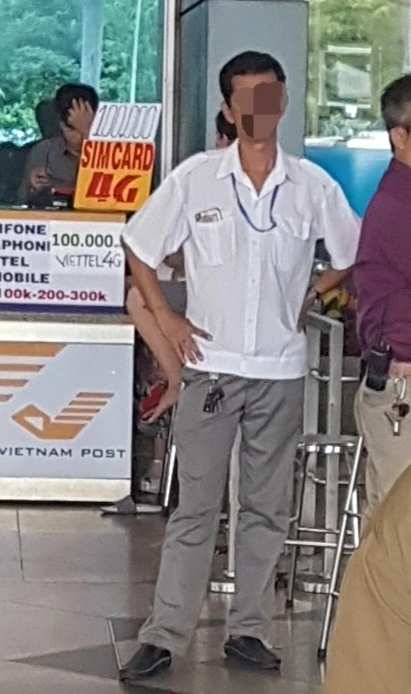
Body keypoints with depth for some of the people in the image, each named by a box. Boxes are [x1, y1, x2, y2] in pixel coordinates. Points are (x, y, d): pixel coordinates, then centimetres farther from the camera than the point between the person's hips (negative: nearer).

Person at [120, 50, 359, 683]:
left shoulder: (313, 186, 0)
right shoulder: (195, 178, -4)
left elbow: (356, 253, 15)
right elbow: (139, 247, 6)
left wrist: (317, 291, 4)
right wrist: (165, 318, 1)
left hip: (281, 370, 2)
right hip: (211, 365, -2)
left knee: (268, 509, 8)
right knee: (195, 508, 0)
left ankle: (249, 630, 19)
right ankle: (164, 636, 4)